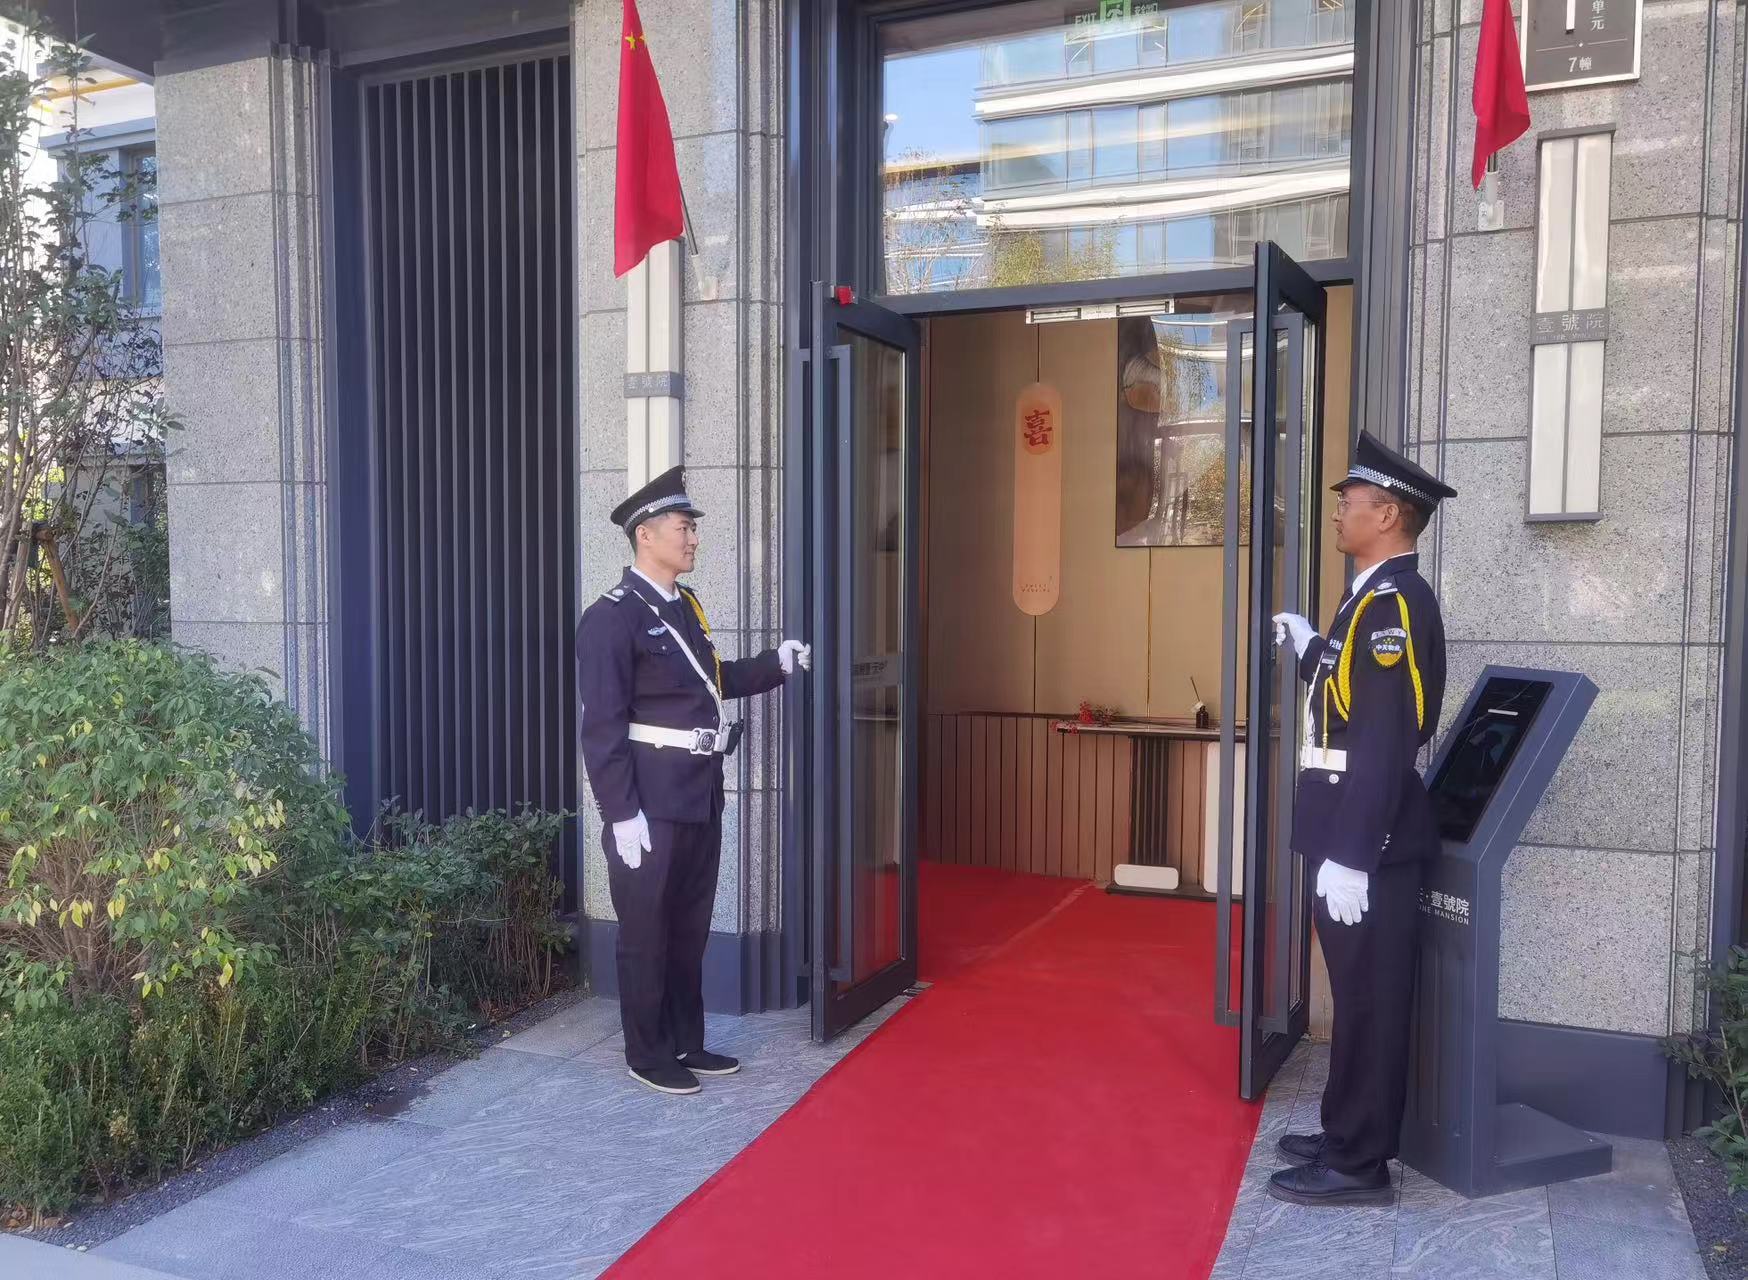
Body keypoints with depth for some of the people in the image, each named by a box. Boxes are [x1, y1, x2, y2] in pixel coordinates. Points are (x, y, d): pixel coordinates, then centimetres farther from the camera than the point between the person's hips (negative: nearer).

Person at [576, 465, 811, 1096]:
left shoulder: (686, 606, 12)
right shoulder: (611, 617, -13)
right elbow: (602, 725, -17)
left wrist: (777, 662, 11)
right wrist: (621, 814, -20)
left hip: (700, 799, 8)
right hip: (650, 806, -8)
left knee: (690, 927, 17)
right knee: (646, 931, 6)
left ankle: (687, 1043, 31)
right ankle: (648, 1054, 20)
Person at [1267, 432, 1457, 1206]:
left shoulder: (1395, 601, -18)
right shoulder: (1379, 598, 13)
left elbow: (1387, 742, -24)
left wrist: (1349, 857, -25)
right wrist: (1310, 649, 18)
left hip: (1369, 846, -10)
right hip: (1357, 837, 10)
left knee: (1368, 1000, 1)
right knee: (1358, 996, 18)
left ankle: (1358, 1167, 12)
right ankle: (1350, 1136, 31)